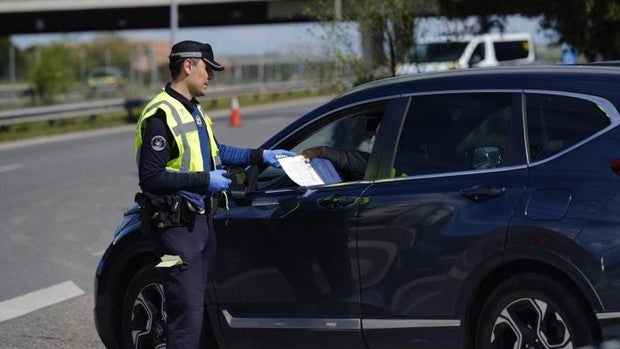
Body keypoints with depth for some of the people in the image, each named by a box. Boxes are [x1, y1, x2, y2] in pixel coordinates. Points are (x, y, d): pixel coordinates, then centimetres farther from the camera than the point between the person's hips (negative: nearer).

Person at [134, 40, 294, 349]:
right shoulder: (161, 115, -18)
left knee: (195, 303, 16)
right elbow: (150, 178, -23)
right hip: (177, 226, -10)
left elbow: (214, 151, 27)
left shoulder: (193, 110, 13)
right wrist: (204, 180, -21)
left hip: (201, 219, 10)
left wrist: (261, 156, 24)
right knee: (188, 309, -10)